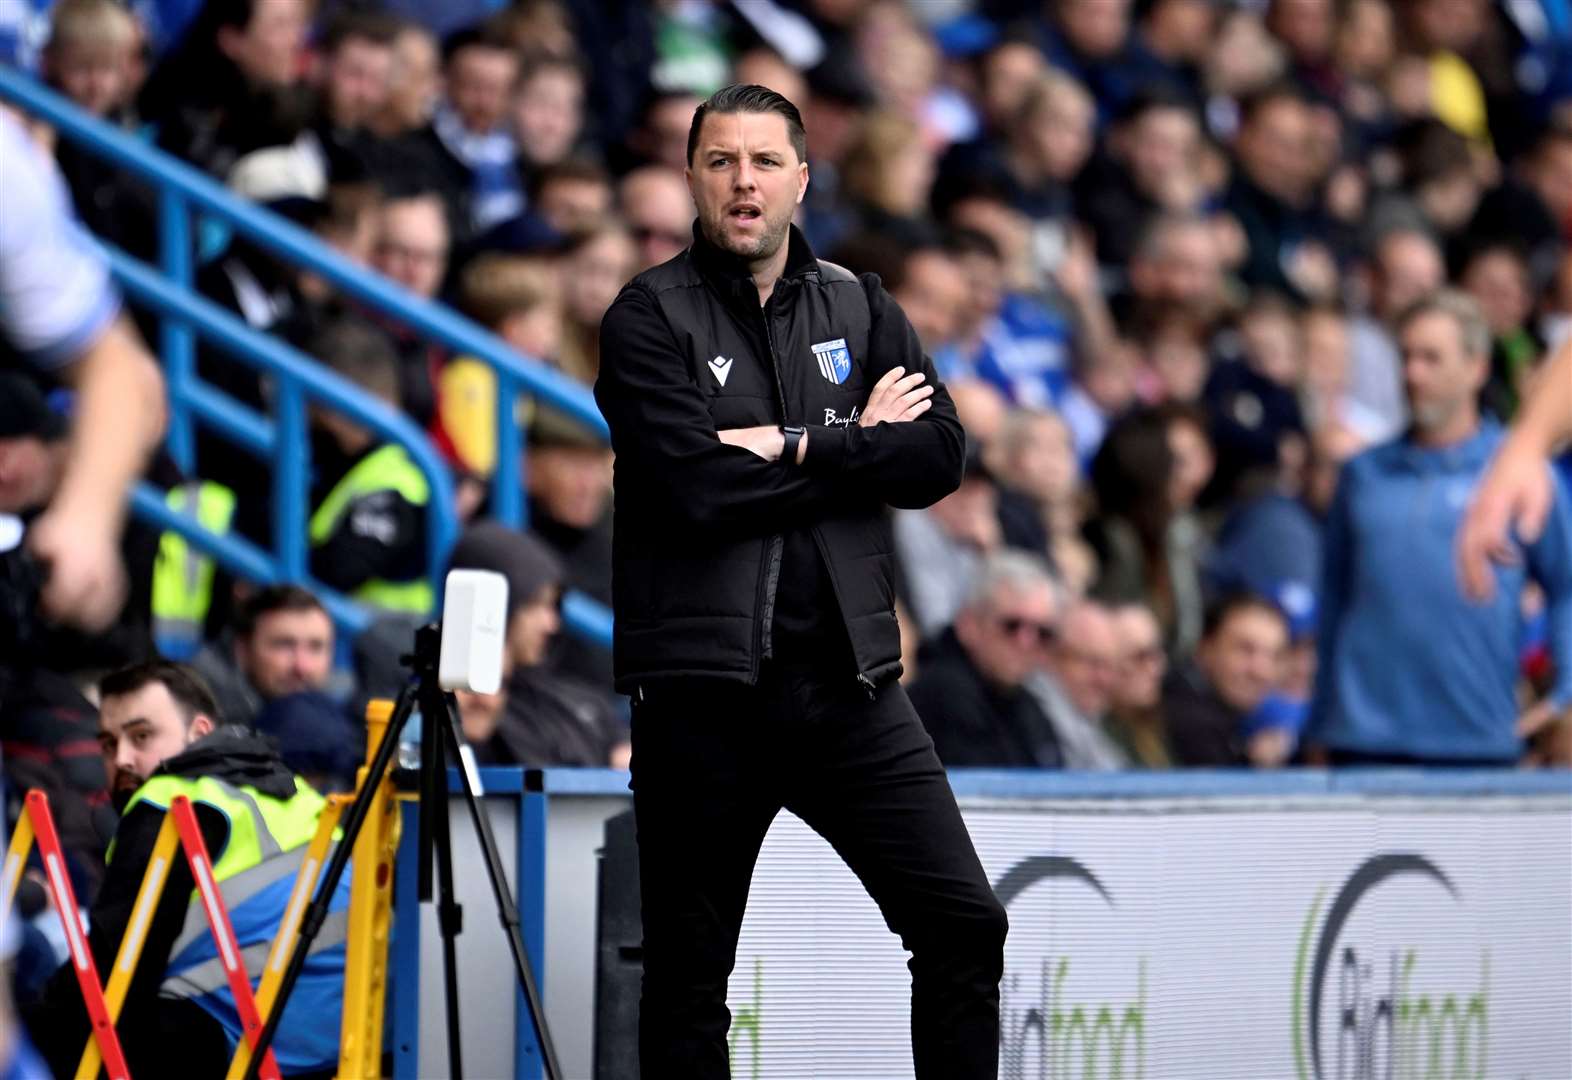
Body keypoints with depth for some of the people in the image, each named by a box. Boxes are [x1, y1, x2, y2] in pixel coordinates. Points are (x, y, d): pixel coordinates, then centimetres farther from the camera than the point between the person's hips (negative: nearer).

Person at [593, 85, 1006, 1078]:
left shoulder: (860, 309, 11)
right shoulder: (650, 318, -2)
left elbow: (940, 455, -2)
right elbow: (696, 484, -16)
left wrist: (794, 448, -13)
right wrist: (859, 451, -7)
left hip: (849, 682, 3)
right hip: (702, 694, -3)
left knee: (963, 922, -3)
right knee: (687, 974, 4)